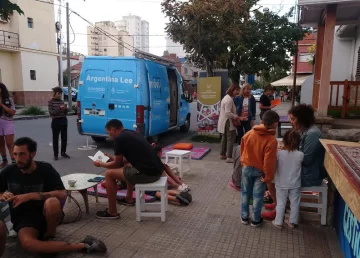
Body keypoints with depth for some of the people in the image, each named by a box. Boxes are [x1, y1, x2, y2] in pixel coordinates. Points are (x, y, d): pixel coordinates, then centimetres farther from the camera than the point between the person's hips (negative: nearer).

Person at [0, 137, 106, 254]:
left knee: (52, 202, -38)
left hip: (45, 213, -1)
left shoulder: (45, 169, -13)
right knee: (27, 243, -33)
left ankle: (50, 234, -7)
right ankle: (82, 246, -27)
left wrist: (31, 196, -27)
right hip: (23, 218, 2)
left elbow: (62, 195, -21)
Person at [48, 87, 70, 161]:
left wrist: (65, 109, -9)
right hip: (56, 122, -5)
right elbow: (51, 113, -12)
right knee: (55, 138, 2)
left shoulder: (62, 101, 10)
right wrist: (59, 108, -22)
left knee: (64, 138, 9)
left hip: (64, 121, 5)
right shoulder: (51, 102, -3)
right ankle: (55, 154, 10)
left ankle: (63, 153, 21)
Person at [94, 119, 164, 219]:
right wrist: (112, 158, 36)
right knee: (129, 169, 35)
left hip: (147, 173, -9)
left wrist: (100, 164, 21)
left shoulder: (119, 138, -5)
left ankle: (112, 212, 13)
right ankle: (129, 199, 46)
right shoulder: (132, 133, 20)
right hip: (157, 170, 9)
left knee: (109, 174, 4)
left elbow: (117, 164, 3)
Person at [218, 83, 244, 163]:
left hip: (225, 122, 11)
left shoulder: (226, 97, 14)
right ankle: (229, 157, -7)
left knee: (225, 138, 17)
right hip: (228, 123, -11)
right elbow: (228, 113, -26)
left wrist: (235, 118, 13)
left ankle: (222, 154, 27)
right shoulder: (229, 99, -19)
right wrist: (239, 118, -25)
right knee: (231, 139, -8)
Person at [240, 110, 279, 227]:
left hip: (247, 168, 4)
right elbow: (269, 161, -23)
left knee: (245, 193, 16)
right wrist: (268, 176, -12)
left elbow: (242, 151, 5)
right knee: (257, 196, 11)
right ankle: (256, 220, 25)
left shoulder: (249, 134, -6)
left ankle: (244, 217, 28)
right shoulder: (272, 140, -22)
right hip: (260, 171, -4)